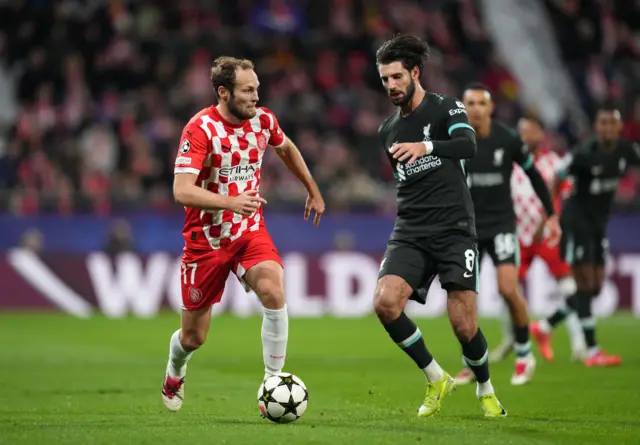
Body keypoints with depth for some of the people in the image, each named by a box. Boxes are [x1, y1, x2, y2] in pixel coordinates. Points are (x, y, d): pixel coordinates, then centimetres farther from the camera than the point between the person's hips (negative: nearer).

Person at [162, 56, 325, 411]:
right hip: (205, 238, -3)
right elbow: (182, 191, -29)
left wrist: (313, 191, 26)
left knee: (274, 293, -27)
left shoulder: (263, 120, -4)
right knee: (193, 338, 7)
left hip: (250, 231, 3)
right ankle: (174, 374, 43)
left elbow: (286, 149, 21)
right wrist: (230, 202, -42)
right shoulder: (200, 129, -20)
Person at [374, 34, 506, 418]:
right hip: (410, 233, 5)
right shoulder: (387, 131, 16)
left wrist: (426, 146, -38)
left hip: (454, 228, -4)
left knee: (464, 325, -11)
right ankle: (436, 380, -1)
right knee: (385, 302, -20)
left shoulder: (446, 108, -1)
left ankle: (486, 390, 19)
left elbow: (468, 145, -22)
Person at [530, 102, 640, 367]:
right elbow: (558, 179, -14)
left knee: (596, 286, 8)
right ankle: (592, 351, -5)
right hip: (576, 220, -7)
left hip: (598, 224, 7)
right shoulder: (585, 154, -19)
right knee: (584, 283, -8)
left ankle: (544, 327, 23)